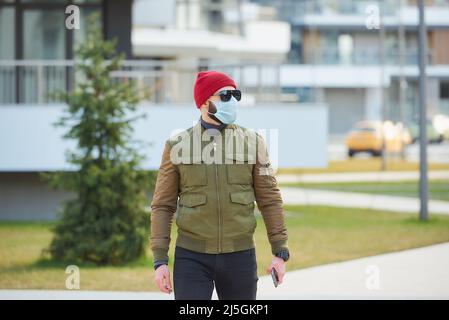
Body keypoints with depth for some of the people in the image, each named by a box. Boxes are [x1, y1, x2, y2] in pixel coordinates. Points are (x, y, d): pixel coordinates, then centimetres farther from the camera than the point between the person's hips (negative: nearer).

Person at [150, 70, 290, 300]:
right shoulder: (177, 146, 0)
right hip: (192, 257, -1)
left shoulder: (252, 143, 3)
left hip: (239, 256, 1)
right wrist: (160, 261, -5)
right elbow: (162, 206, 2)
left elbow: (269, 199, 4)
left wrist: (280, 253, -2)